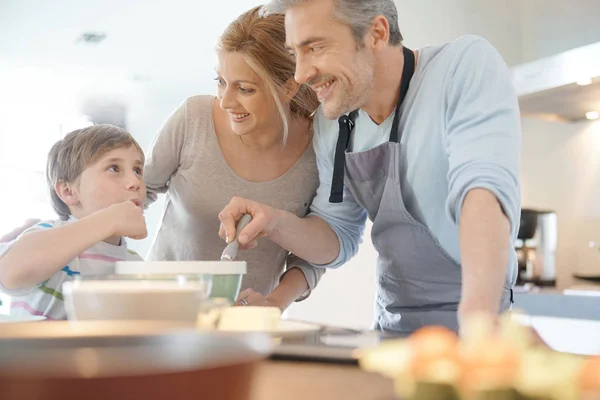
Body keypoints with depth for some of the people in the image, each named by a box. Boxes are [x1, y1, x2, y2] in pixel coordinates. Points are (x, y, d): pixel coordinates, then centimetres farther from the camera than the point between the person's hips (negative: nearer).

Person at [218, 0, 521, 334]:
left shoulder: (467, 63, -13)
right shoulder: (331, 121, 2)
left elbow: (485, 185, -27)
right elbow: (339, 238, 9)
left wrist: (478, 316, -40)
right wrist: (277, 223, -11)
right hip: (391, 327, 6)